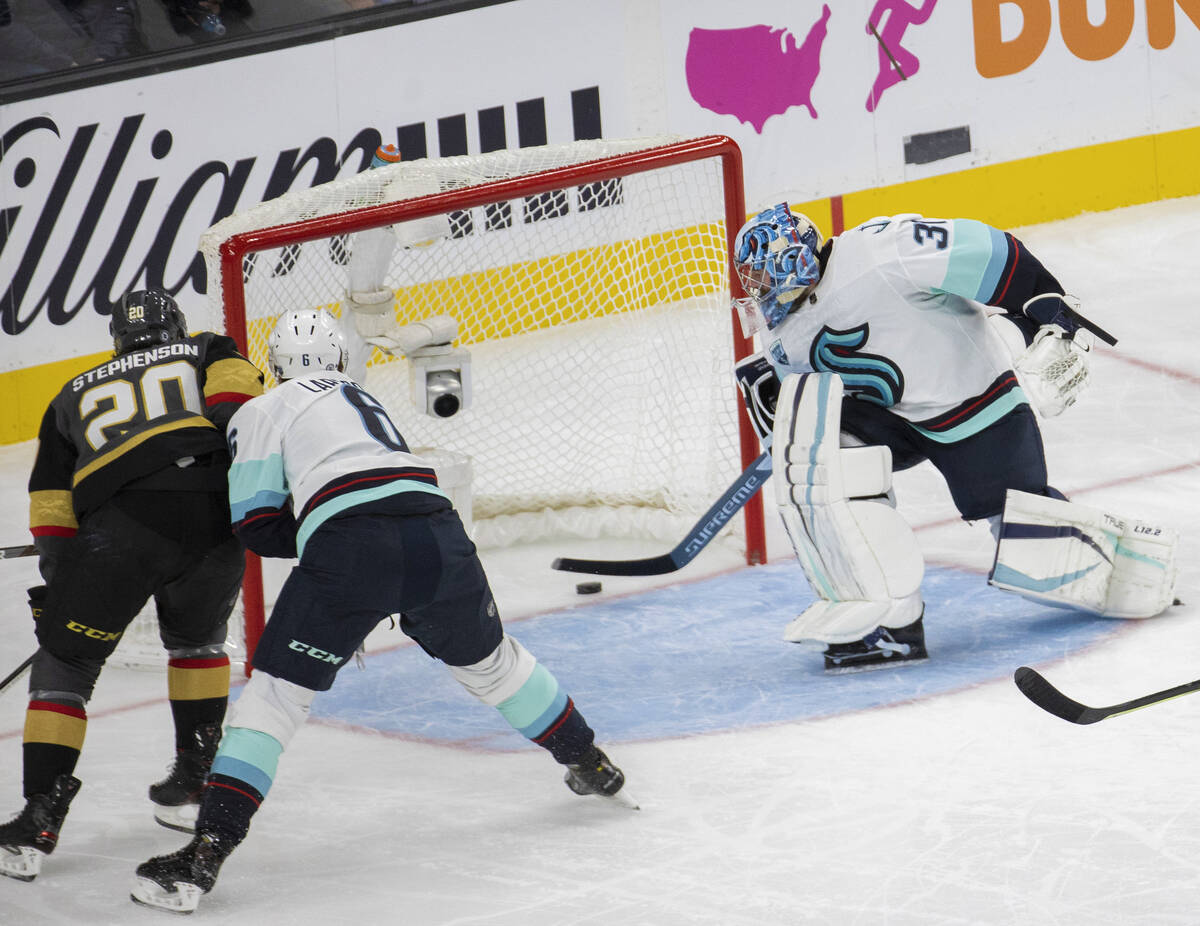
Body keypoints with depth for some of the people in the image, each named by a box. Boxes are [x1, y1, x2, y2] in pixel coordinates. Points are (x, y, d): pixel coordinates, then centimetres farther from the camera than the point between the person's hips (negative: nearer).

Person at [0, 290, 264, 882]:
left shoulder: (74, 395, 33)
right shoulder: (208, 352, 30)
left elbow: (50, 505, 25)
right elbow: (232, 385, 6)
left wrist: (60, 584, 29)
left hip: (121, 523, -1)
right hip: (217, 516, 1)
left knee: (64, 662, 8)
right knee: (196, 640, 28)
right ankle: (193, 783, 30)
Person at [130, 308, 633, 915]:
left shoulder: (261, 412, 15)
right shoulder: (363, 400, 34)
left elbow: (257, 524, 8)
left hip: (350, 549, -5)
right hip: (438, 533, 5)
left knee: (274, 692, 1)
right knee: (488, 660, 29)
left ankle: (204, 854, -9)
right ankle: (592, 766, 45)